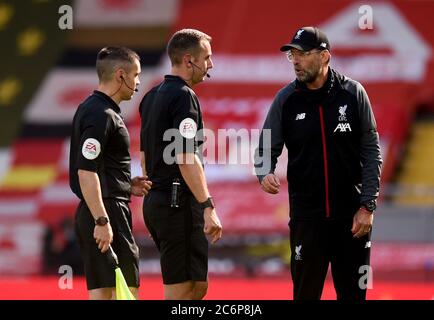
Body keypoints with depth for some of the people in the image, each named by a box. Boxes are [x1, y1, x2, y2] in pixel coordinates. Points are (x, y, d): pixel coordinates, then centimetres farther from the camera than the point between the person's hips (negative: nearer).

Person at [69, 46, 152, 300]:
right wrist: (102, 221, -24)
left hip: (97, 214, 10)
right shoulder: (102, 115, -15)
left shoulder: (91, 108, 17)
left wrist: (126, 185, 14)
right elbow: (86, 172, -22)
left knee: (100, 293, 8)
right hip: (109, 210, -10)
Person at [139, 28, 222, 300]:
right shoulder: (184, 96, -13)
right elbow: (186, 158, -21)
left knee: (199, 286, 13)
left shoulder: (152, 97, 16)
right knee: (181, 290, -6)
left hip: (155, 202, 9)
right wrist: (209, 207, -21)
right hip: (179, 202, -9)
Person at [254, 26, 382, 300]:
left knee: (354, 293, 7)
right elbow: (267, 149, 5)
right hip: (306, 213, 0)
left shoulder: (353, 93, -2)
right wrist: (265, 173, -19)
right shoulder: (286, 99, 0)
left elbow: (371, 152, 0)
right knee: (306, 291, 1)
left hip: (351, 213, 0)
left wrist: (367, 206, -6)